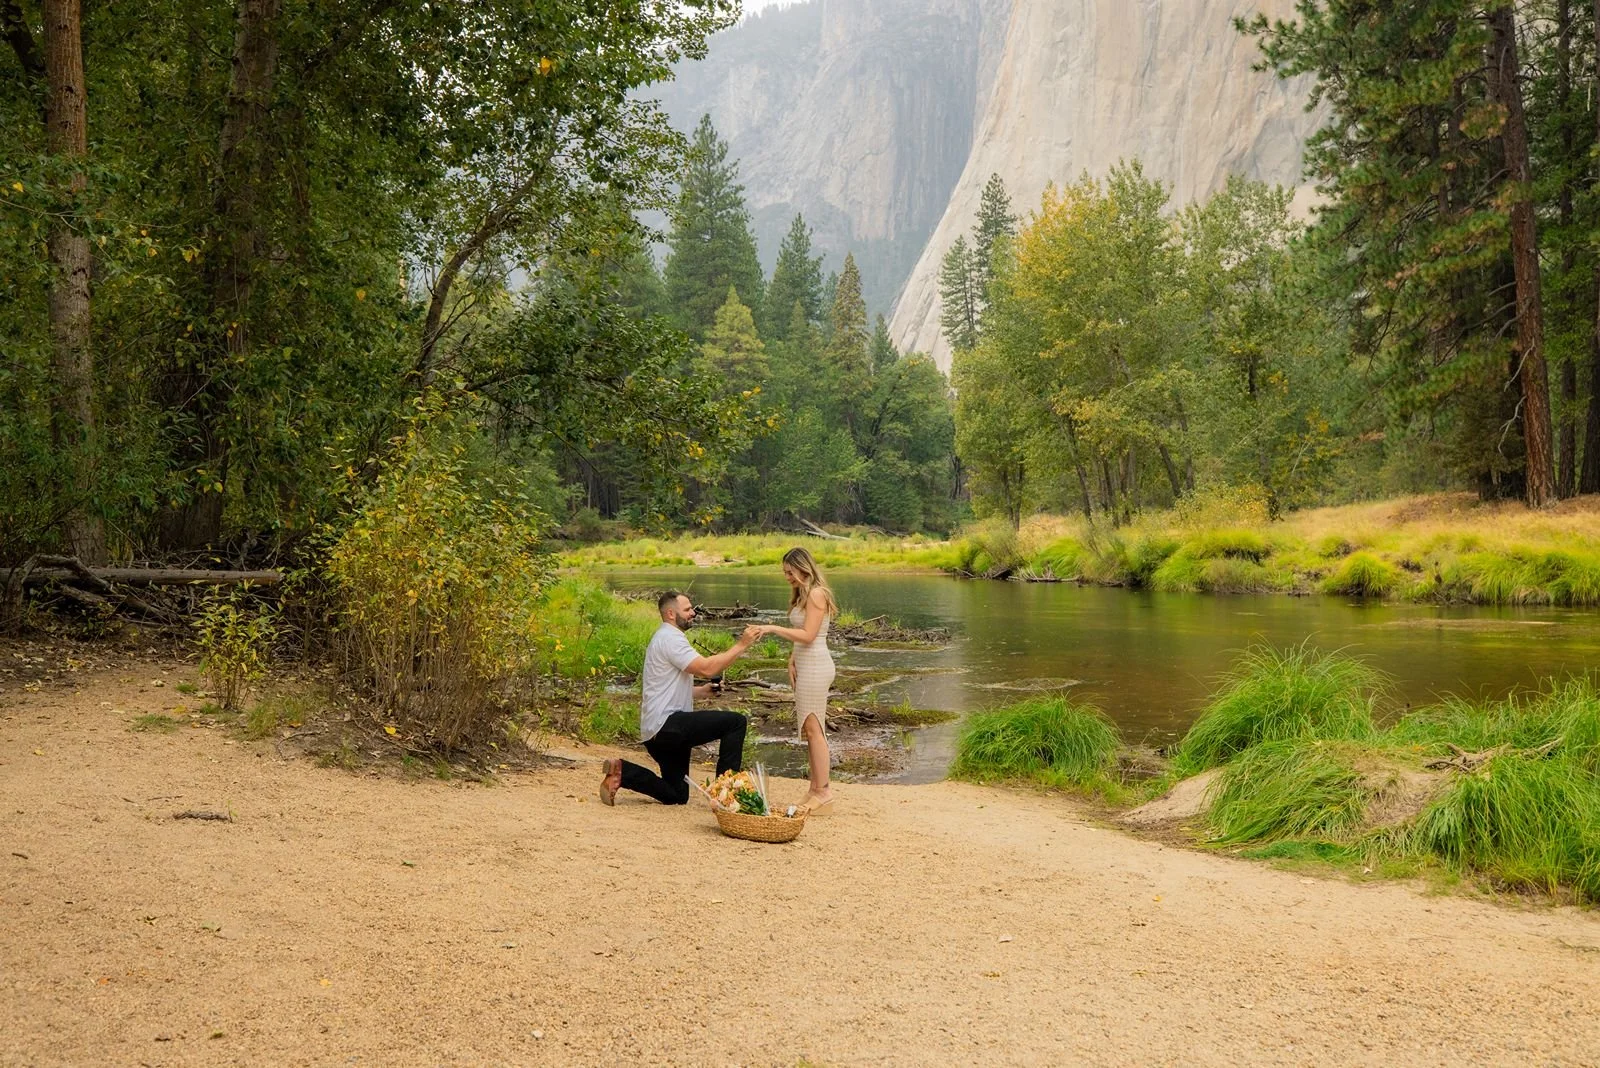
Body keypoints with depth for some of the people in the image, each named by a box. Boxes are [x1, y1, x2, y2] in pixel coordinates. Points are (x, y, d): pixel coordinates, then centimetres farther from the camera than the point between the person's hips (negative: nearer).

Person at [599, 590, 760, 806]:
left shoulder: (666, 638, 23)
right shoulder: (670, 638, -11)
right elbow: (706, 668, -22)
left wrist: (702, 691, 13)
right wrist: (741, 645, -16)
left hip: (658, 731, 11)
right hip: (665, 725, -11)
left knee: (676, 796, 15)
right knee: (735, 722, -16)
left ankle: (622, 772, 8)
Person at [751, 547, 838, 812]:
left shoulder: (816, 594, -13)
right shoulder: (801, 596, 16)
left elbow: (808, 635, -19)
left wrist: (773, 629, -19)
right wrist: (792, 661, 6)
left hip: (815, 667, -10)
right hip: (805, 665, 10)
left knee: (813, 729, -7)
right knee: (810, 729, 9)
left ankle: (823, 789, -3)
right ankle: (816, 788, 13)